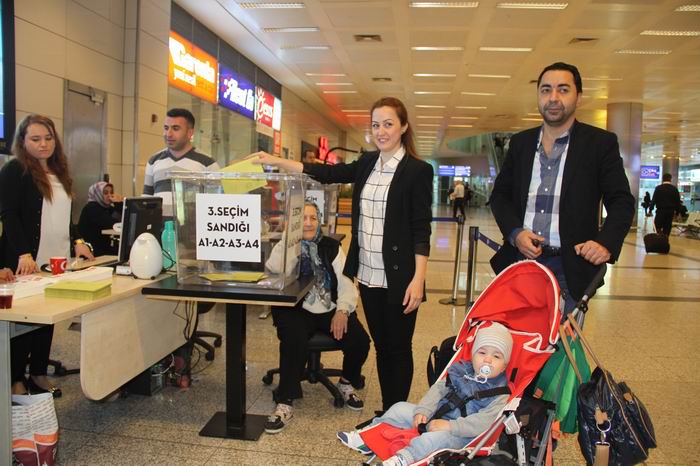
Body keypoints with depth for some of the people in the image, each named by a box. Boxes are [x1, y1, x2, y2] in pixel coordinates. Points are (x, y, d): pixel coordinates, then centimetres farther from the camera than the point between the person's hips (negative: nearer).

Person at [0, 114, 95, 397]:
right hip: (27, 262, -6)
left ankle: (39, 374, 20)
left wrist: (77, 241, 10)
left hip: (55, 260, 7)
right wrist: (23, 254, -23)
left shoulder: (58, 172, 16)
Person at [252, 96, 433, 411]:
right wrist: (276, 162, 2)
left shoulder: (418, 170, -8)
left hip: (398, 278, -6)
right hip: (368, 275, 6)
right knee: (380, 345, 16)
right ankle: (385, 411, 30)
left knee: (398, 347, 7)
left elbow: (421, 230, -11)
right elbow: (325, 173, 7)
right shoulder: (367, 164, 10)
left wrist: (418, 279, -17)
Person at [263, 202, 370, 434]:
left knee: (359, 341, -18)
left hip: (330, 309, 3)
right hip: (296, 310, -2)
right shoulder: (283, 246, 4)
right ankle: (284, 403, -16)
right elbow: (274, 272, -15)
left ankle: (347, 383, 15)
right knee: (294, 341, -33)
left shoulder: (331, 247, 9)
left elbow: (346, 283, 3)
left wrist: (342, 310, -14)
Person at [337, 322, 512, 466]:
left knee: (438, 438, -38)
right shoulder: (460, 372, 4)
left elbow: (484, 421, -24)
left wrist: (450, 426, -29)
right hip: (437, 416, 6)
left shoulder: (500, 392, -12)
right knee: (400, 409, 4)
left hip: (460, 435, -6)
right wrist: (423, 411, -11)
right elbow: (438, 389, 4)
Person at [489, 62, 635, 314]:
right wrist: (515, 232, -5)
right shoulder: (520, 142, 11)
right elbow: (500, 194, 13)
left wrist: (607, 242, -18)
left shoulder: (601, 143, 1)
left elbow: (622, 202, 0)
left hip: (569, 268, -3)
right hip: (520, 261, 3)